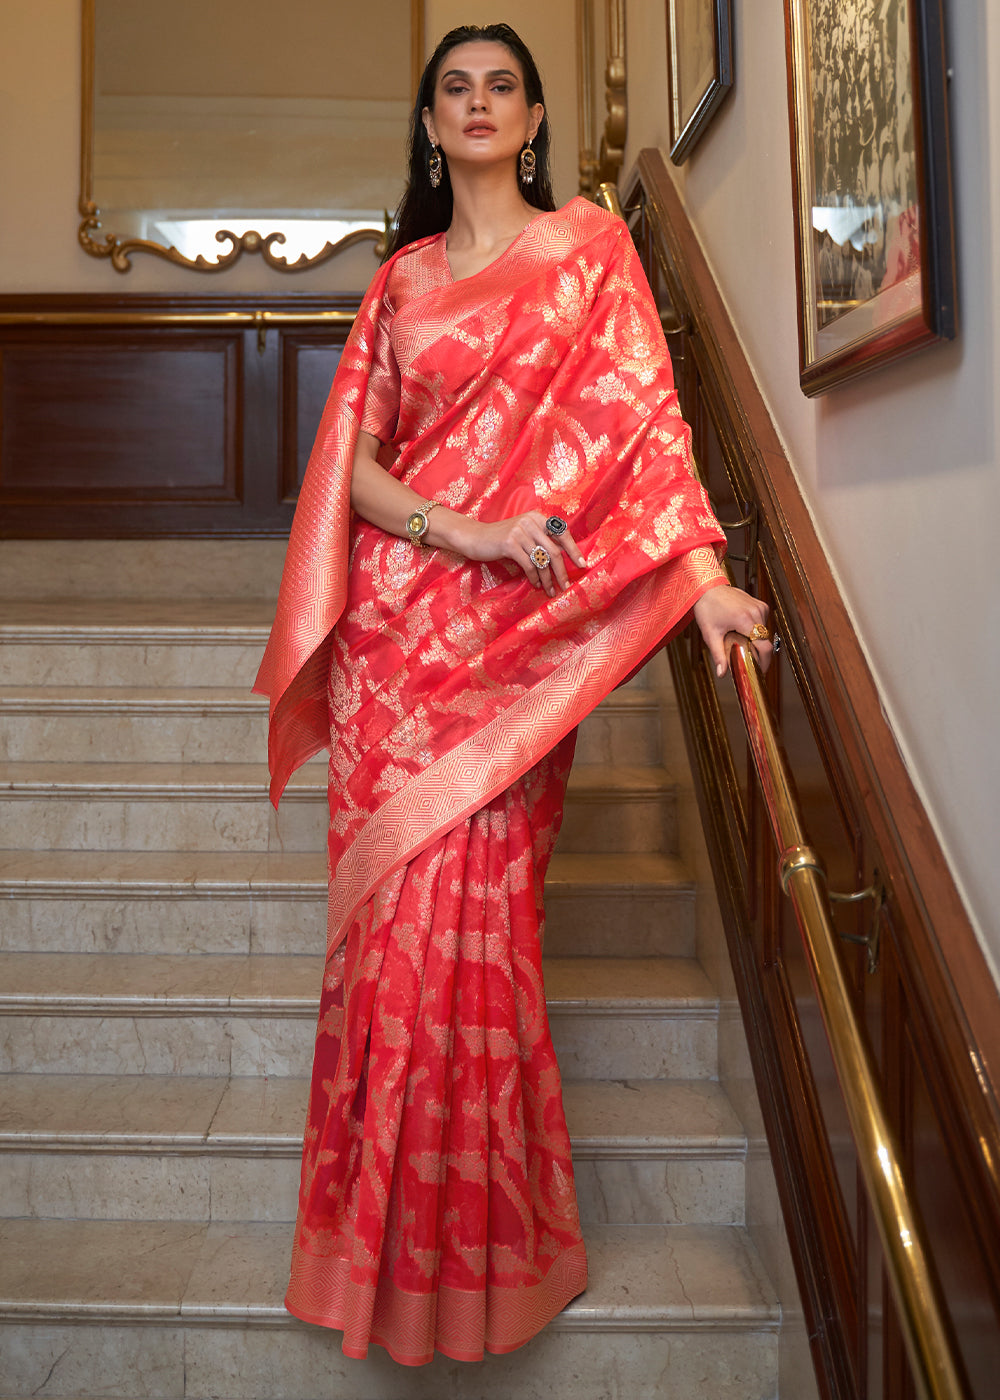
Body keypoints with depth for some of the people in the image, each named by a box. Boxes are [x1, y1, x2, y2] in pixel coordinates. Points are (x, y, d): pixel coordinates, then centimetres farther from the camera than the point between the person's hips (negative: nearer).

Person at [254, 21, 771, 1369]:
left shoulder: (586, 246, 10)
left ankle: (481, 1245, 14)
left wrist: (706, 578, -16)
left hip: (518, 635, -3)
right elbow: (355, 464, 8)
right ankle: (387, 1235, 20)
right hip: (396, 625, 3)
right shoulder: (400, 280, 17)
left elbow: (643, 414, -3)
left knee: (471, 916, -6)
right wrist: (466, 531, -10)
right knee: (388, 911, 2)